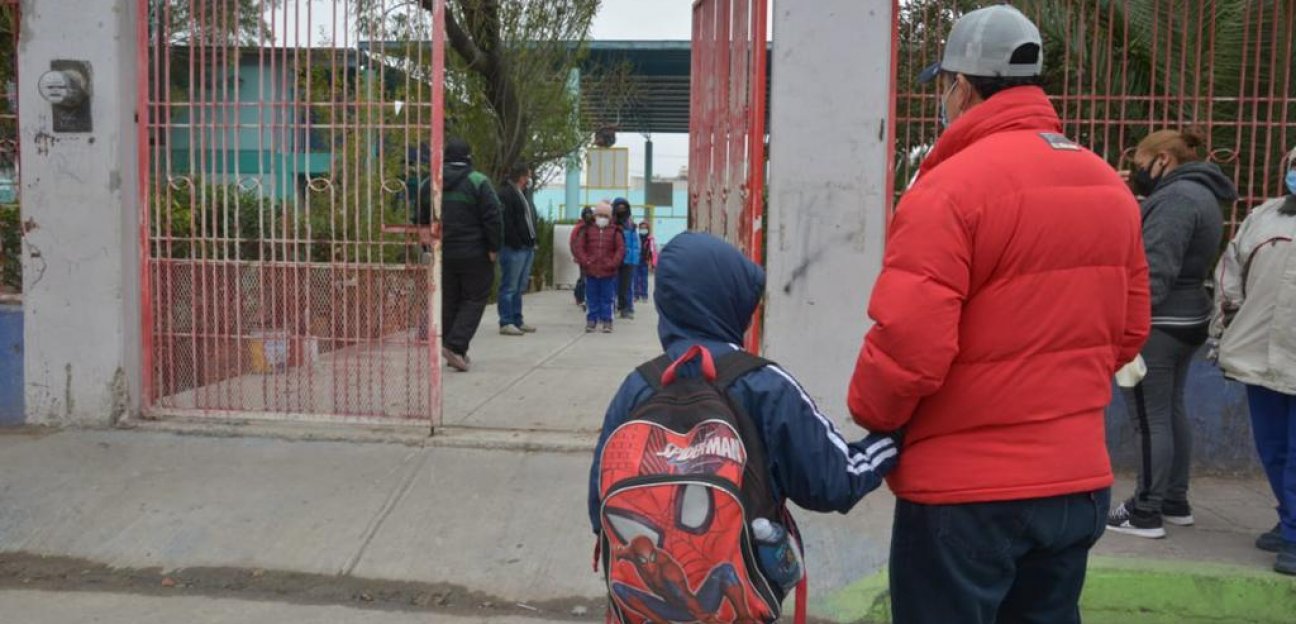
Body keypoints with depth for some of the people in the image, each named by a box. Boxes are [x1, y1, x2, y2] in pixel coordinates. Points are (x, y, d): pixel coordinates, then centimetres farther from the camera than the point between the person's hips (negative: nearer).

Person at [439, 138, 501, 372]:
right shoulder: (478, 182, -9)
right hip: (474, 254, -5)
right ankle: (456, 346, -12)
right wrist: (494, 248, -7)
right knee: (474, 300, 3)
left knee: (448, 301, 12)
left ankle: (453, 352, 14)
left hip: (443, 254, 5)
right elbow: (492, 217, -14)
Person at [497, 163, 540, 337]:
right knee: (509, 287, -6)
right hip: (514, 249, -10)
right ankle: (506, 323, -3)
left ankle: (517, 321, 21)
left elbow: (531, 219, 24)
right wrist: (516, 243, -20)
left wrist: (532, 241, 14)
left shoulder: (523, 195, 21)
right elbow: (506, 221, -19)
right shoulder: (505, 194, -11)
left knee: (519, 287, 14)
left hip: (527, 248, 10)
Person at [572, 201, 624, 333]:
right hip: (590, 272, 1)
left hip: (608, 272, -1)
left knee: (607, 298, 5)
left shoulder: (615, 231, 1)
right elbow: (577, 246, 1)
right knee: (591, 298, 8)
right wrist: (585, 261, -8)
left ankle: (607, 321, 11)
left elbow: (621, 249, -2)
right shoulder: (587, 230, 4)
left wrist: (612, 263, -12)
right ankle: (591, 320, 16)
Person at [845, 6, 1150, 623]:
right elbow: (1127, 332, 12)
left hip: (966, 489, -7)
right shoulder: (1110, 185, 7)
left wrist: (870, 414, -3)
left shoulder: (950, 186, -17)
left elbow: (907, 345, -21)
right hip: (1081, 479, 7)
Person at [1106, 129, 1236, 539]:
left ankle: (1146, 513, 3)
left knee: (1151, 419, -4)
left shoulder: (1177, 196, -17)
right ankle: (1175, 502, 27)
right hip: (1186, 319, 11)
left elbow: (1156, 270, -24)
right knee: (1172, 412, 17)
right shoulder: (1200, 193, 16)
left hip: (1157, 326, -11)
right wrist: (1130, 198, 9)